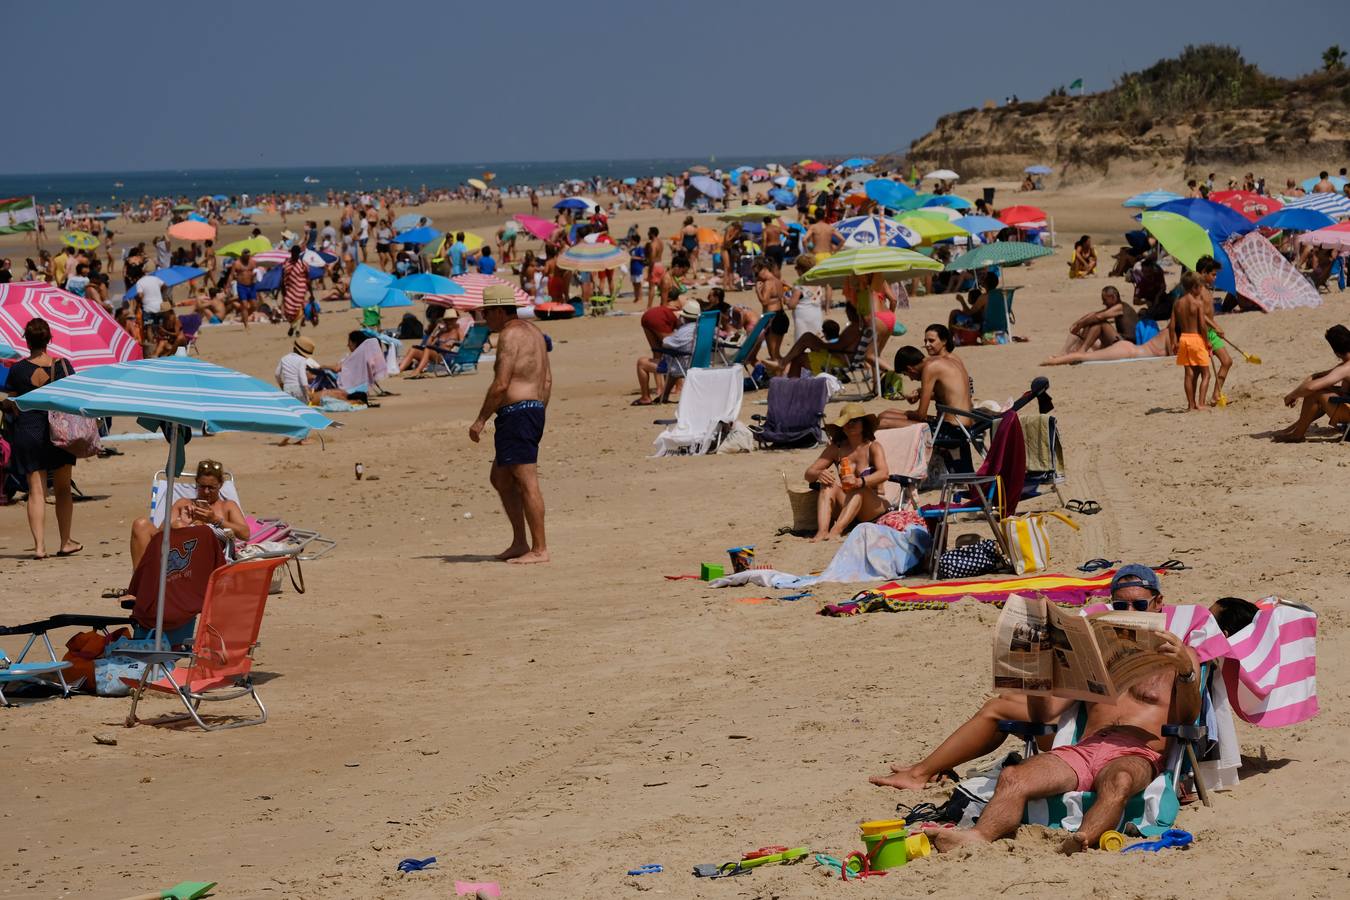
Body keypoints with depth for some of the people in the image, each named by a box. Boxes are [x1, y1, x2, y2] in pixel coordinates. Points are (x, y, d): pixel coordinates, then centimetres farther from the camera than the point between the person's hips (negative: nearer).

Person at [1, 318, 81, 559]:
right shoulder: (62, 365, -5)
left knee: (36, 490, 1)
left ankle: (39, 545, -8)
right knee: (62, 489, 13)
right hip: (59, 431, 1)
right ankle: (66, 542, 18)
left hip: (27, 432, -1)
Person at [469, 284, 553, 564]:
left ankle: (539, 549, -9)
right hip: (534, 410, 11)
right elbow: (547, 380, 20)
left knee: (527, 482, -9)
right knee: (500, 478, 17)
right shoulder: (533, 332, 18)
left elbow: (501, 385, -19)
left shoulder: (510, 336, -12)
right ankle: (520, 543, 17)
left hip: (516, 413, -11)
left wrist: (480, 419, -13)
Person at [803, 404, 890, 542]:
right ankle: (822, 531, -45)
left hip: (873, 506, -3)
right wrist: (818, 474, -24)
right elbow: (809, 473, 1)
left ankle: (836, 531, -52)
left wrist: (859, 481, -42)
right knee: (828, 483, -23)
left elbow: (884, 473, -22)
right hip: (843, 508, 3)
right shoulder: (836, 448, 6)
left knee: (858, 488, -32)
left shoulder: (872, 447, -3)